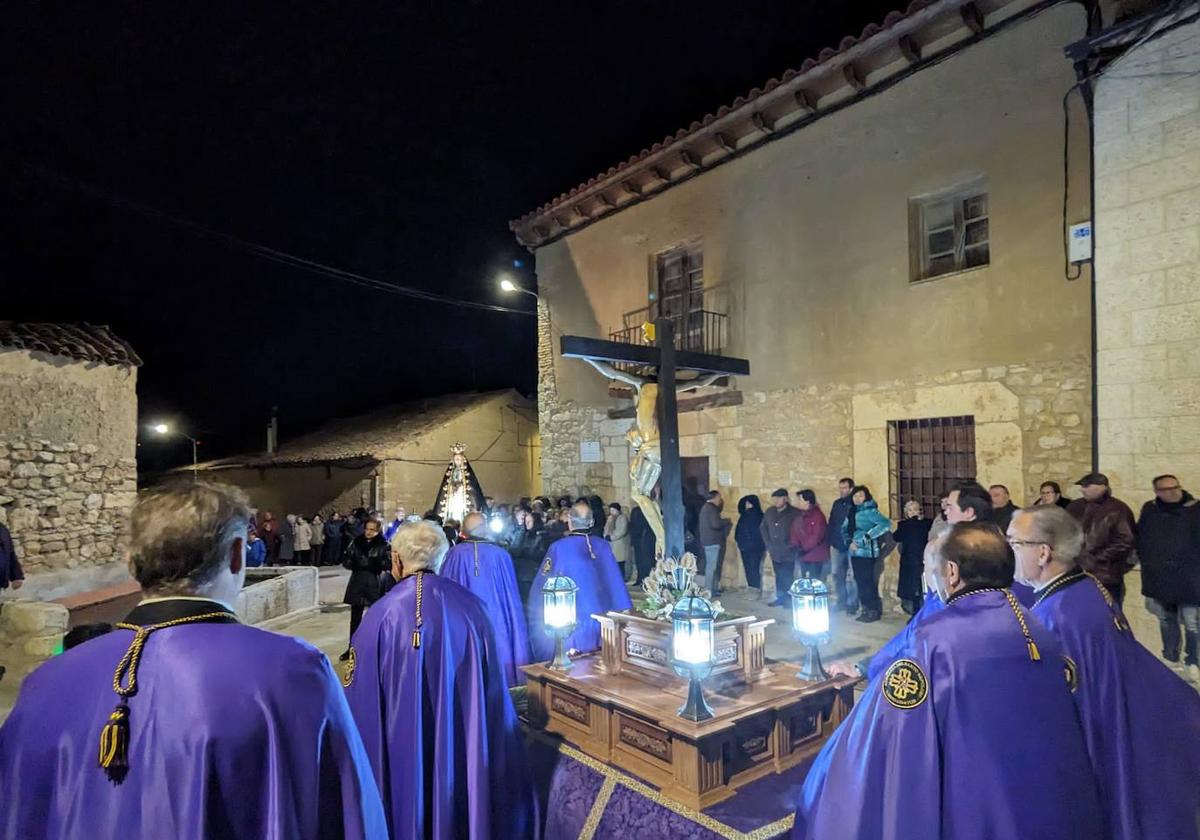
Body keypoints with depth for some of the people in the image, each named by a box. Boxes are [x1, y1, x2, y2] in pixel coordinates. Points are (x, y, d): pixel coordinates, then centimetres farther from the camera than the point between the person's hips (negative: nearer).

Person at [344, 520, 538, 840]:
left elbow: (360, 699, -11)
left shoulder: (381, 616, -17)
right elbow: (494, 689, -2)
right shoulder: (473, 608, -9)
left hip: (402, 748, -2)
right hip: (464, 746, 2)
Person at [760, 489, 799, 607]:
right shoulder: (770, 512, 6)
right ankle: (780, 598, 22)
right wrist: (767, 542, 12)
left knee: (787, 577, -5)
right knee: (779, 576, 12)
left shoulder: (794, 513, -10)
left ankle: (788, 599, 6)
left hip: (788, 553, -5)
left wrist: (791, 545, -10)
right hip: (775, 551, 5)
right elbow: (763, 527, 19)